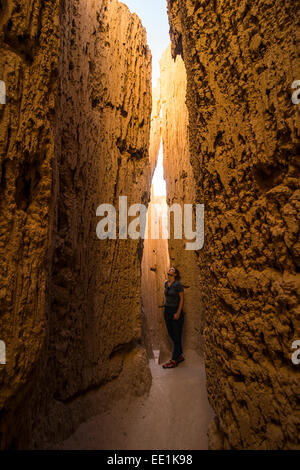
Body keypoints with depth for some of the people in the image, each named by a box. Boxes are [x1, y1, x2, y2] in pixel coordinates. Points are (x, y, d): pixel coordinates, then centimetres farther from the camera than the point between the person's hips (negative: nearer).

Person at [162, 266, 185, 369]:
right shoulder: (166, 283, 7)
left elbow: (181, 299, -11)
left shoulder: (177, 284, -14)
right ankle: (180, 355, 26)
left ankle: (174, 360, 7)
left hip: (175, 311, -7)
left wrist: (178, 313, -15)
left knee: (176, 336, 1)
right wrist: (166, 307, 17)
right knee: (171, 334, 12)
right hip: (167, 310, 7)